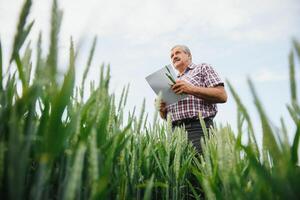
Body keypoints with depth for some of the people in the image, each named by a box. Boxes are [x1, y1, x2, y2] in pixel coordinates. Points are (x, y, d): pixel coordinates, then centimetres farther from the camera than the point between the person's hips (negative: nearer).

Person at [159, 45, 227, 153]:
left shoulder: (202, 68, 13)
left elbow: (222, 96, -3)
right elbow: (165, 116, 26)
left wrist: (191, 89, -12)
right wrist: (162, 110, 3)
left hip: (198, 128, -5)